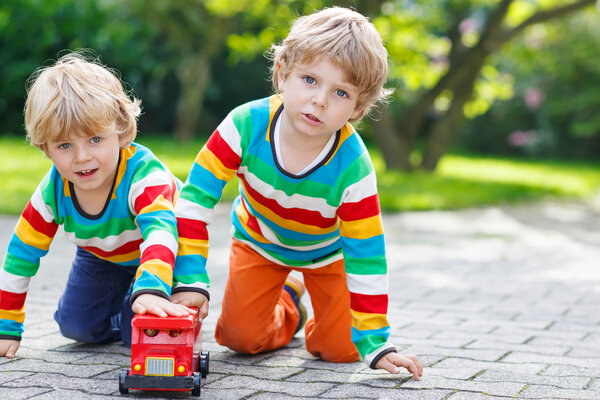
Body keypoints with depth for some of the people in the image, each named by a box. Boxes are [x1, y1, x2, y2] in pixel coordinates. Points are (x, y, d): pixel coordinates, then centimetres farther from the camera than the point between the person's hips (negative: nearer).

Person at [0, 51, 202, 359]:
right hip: (102, 258, 5)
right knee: (75, 325, -6)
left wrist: (151, 289, -79)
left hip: (161, 254, -4)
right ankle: (116, 312, 24)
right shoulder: (53, 191, -24)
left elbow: (160, 232, -59)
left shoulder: (144, 173, -41)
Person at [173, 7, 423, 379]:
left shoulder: (353, 167, -37)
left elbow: (366, 256, -30)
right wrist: (191, 278, -35)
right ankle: (288, 301, 28)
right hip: (259, 240, 1)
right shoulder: (248, 124, -35)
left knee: (338, 349, -4)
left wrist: (375, 344, -28)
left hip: (327, 251, -1)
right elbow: (196, 196, -29)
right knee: (239, 337, -5)